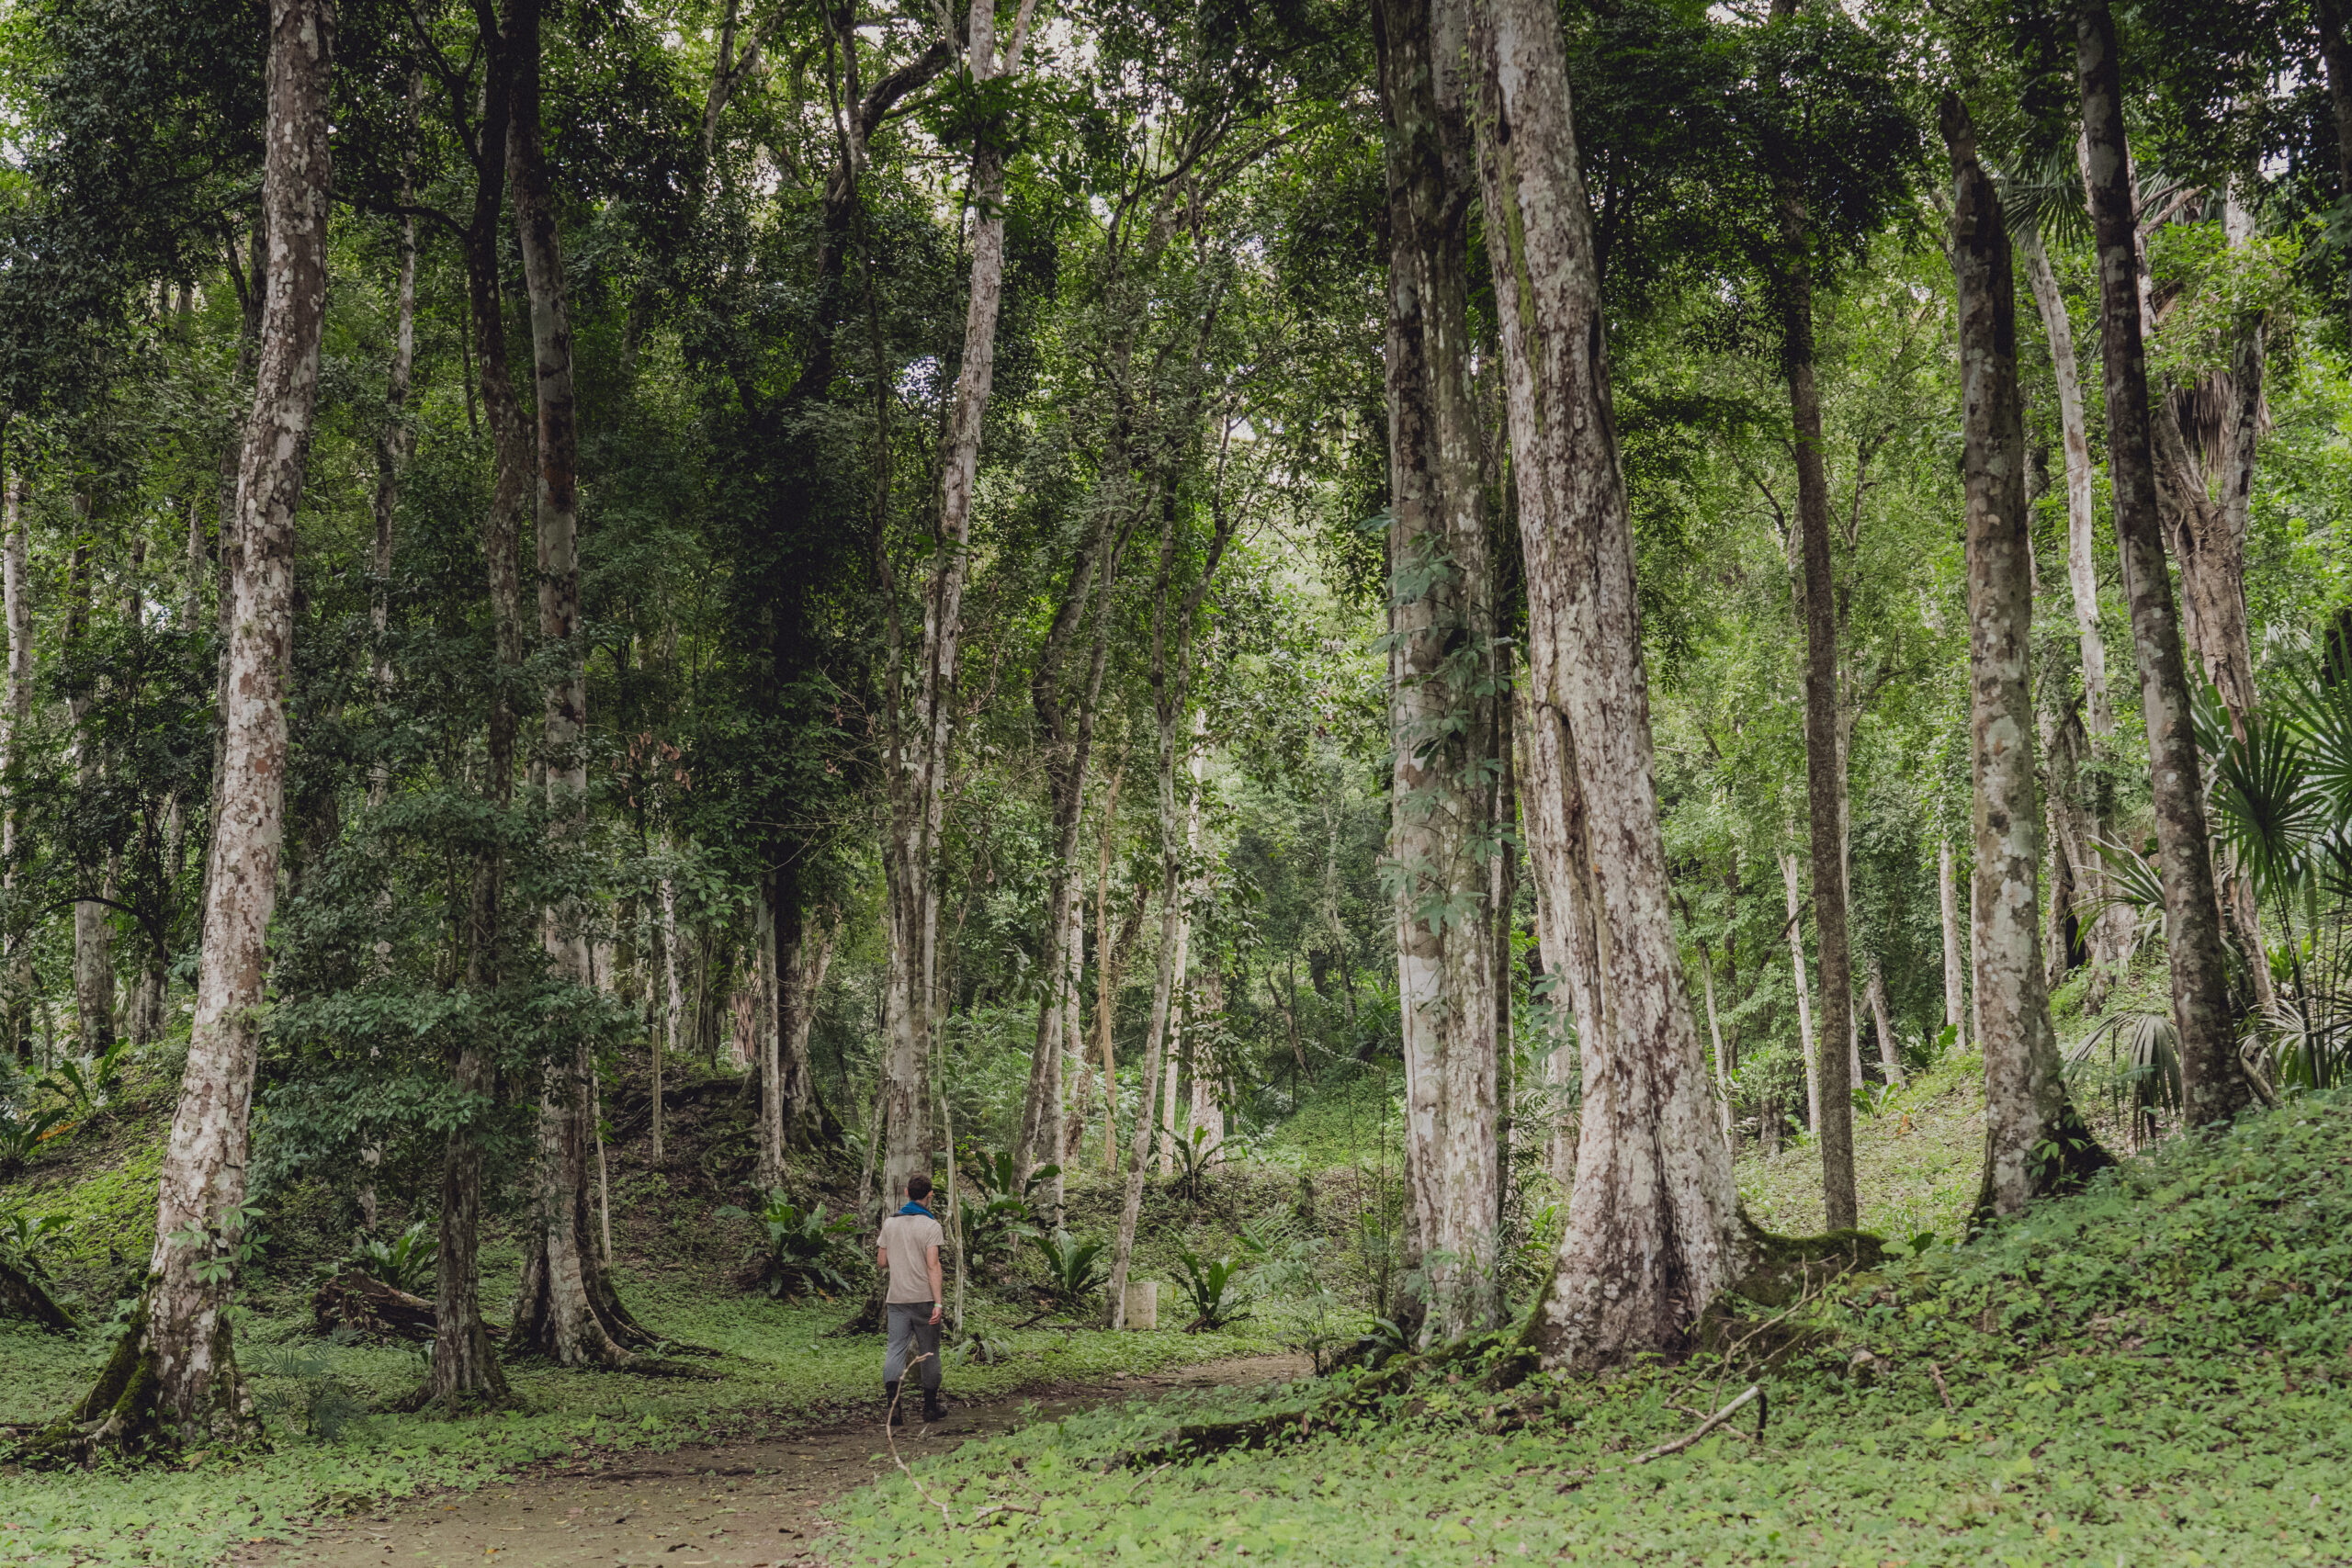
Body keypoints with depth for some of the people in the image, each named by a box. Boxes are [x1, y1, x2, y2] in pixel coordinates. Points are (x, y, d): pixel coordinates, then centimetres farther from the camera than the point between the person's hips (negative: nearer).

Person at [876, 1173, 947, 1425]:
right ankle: (930, 1408, 17)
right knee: (929, 1352, 9)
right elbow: (932, 1265, -14)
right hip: (924, 1298, -3)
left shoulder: (890, 1223, 7)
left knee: (896, 1349, 0)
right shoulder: (930, 1225, -7)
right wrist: (938, 1303, -16)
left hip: (897, 1299, 3)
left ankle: (894, 1404, -19)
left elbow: (881, 1262, 11)